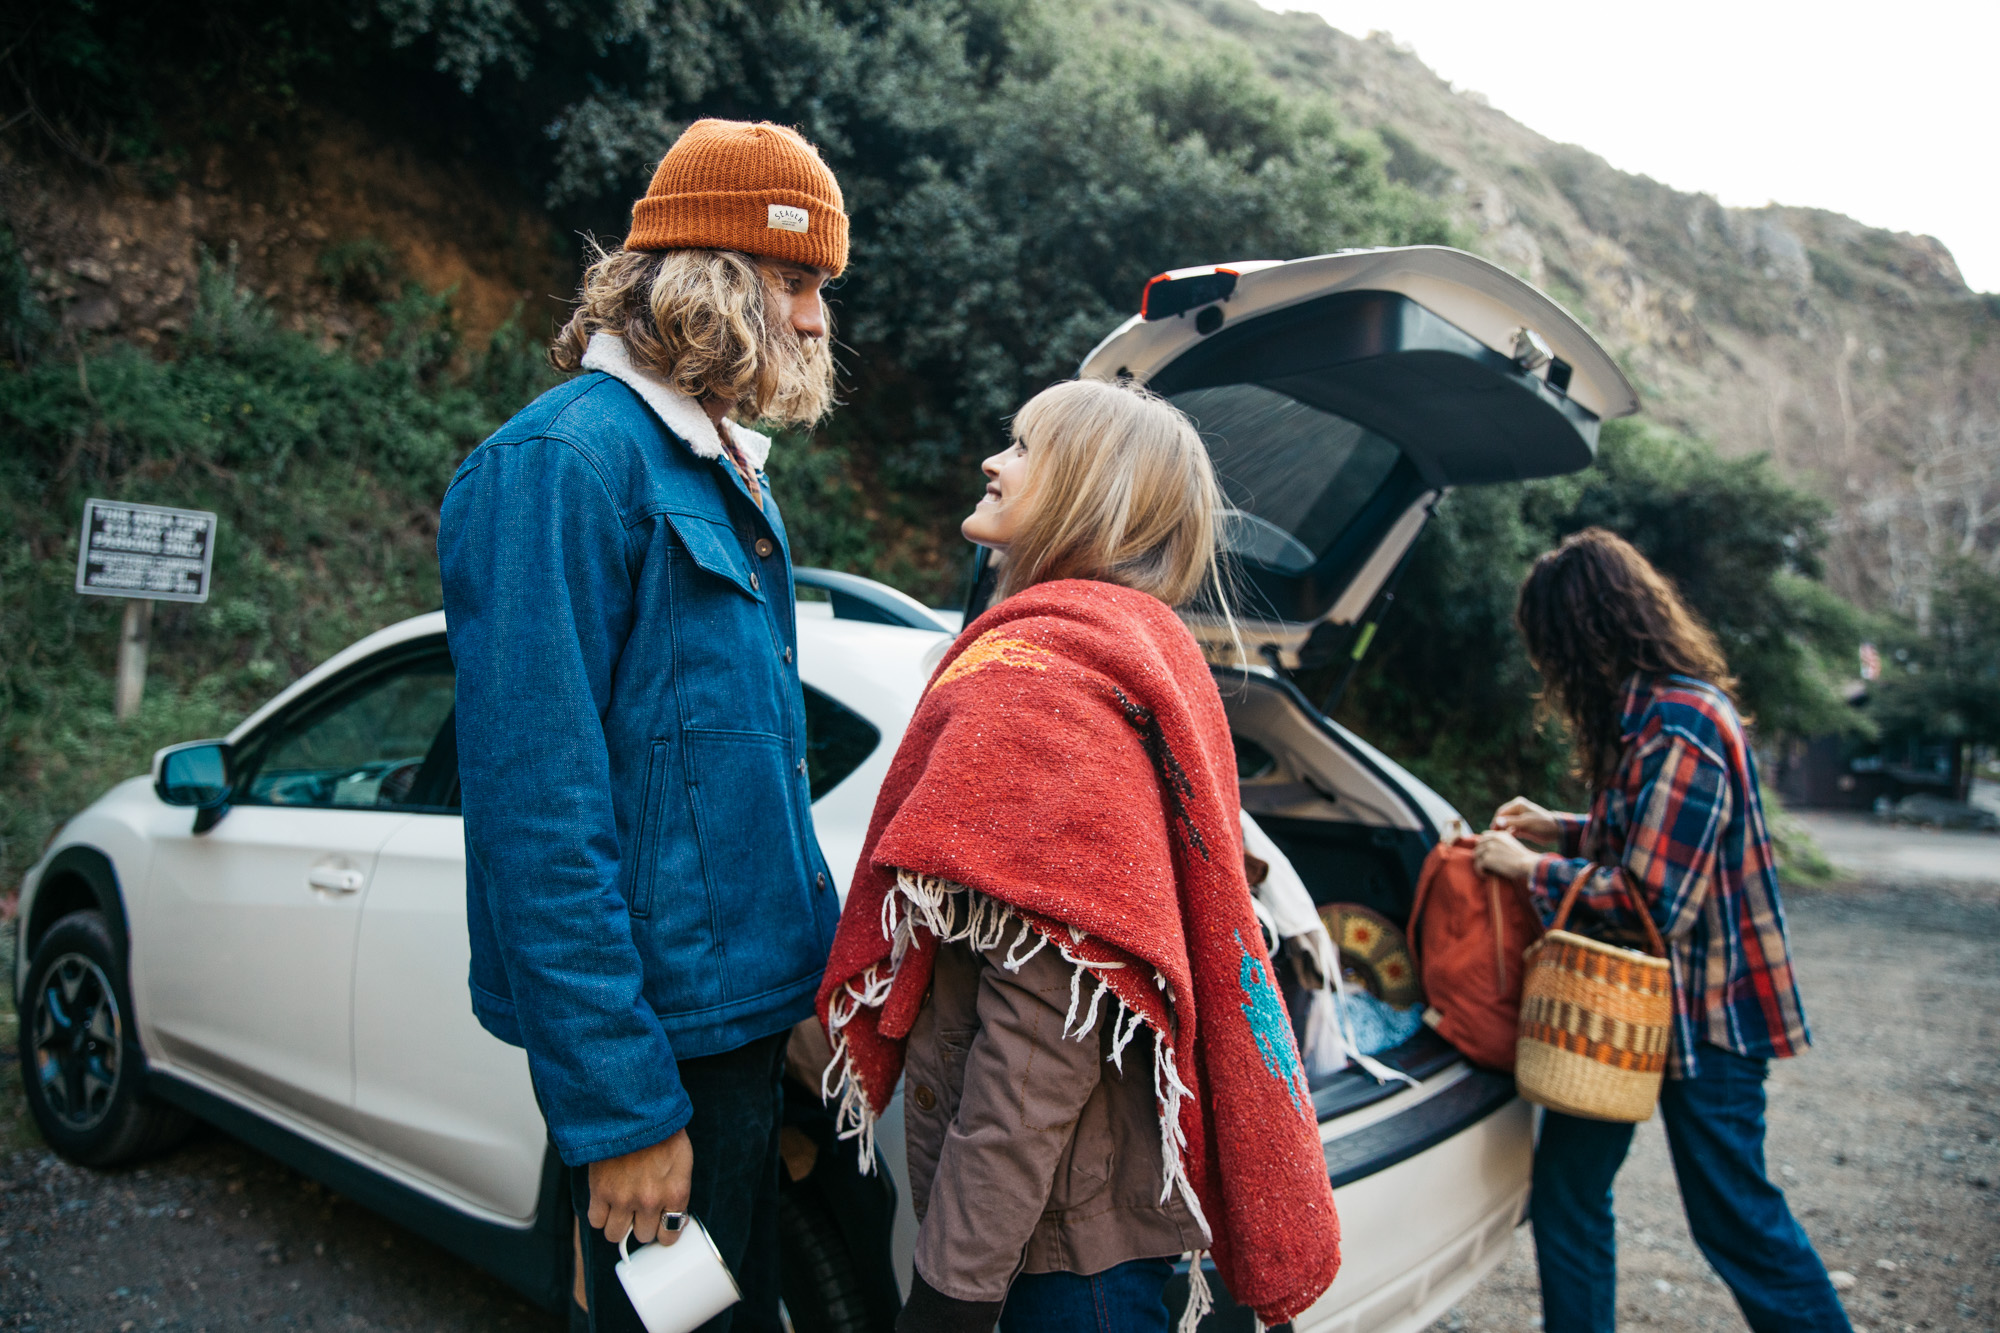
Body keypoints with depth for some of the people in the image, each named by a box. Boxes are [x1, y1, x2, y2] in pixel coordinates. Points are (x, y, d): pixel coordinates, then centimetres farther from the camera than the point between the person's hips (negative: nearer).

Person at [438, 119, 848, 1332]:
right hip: (659, 1030, -9)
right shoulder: (566, 460, -17)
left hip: (744, 1005, 9)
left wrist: (801, 980, 17)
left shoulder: (724, 467, 12)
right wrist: (618, 1107, -21)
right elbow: (540, 809, -22)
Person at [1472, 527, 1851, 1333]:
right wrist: (1559, 829, 10)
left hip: (1700, 1015, -9)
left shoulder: (1679, 728, -24)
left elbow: (1651, 902, -26)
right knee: (1565, 1195, 14)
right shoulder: (1653, 710, 6)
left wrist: (1530, 869, -16)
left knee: (1735, 1219, 8)